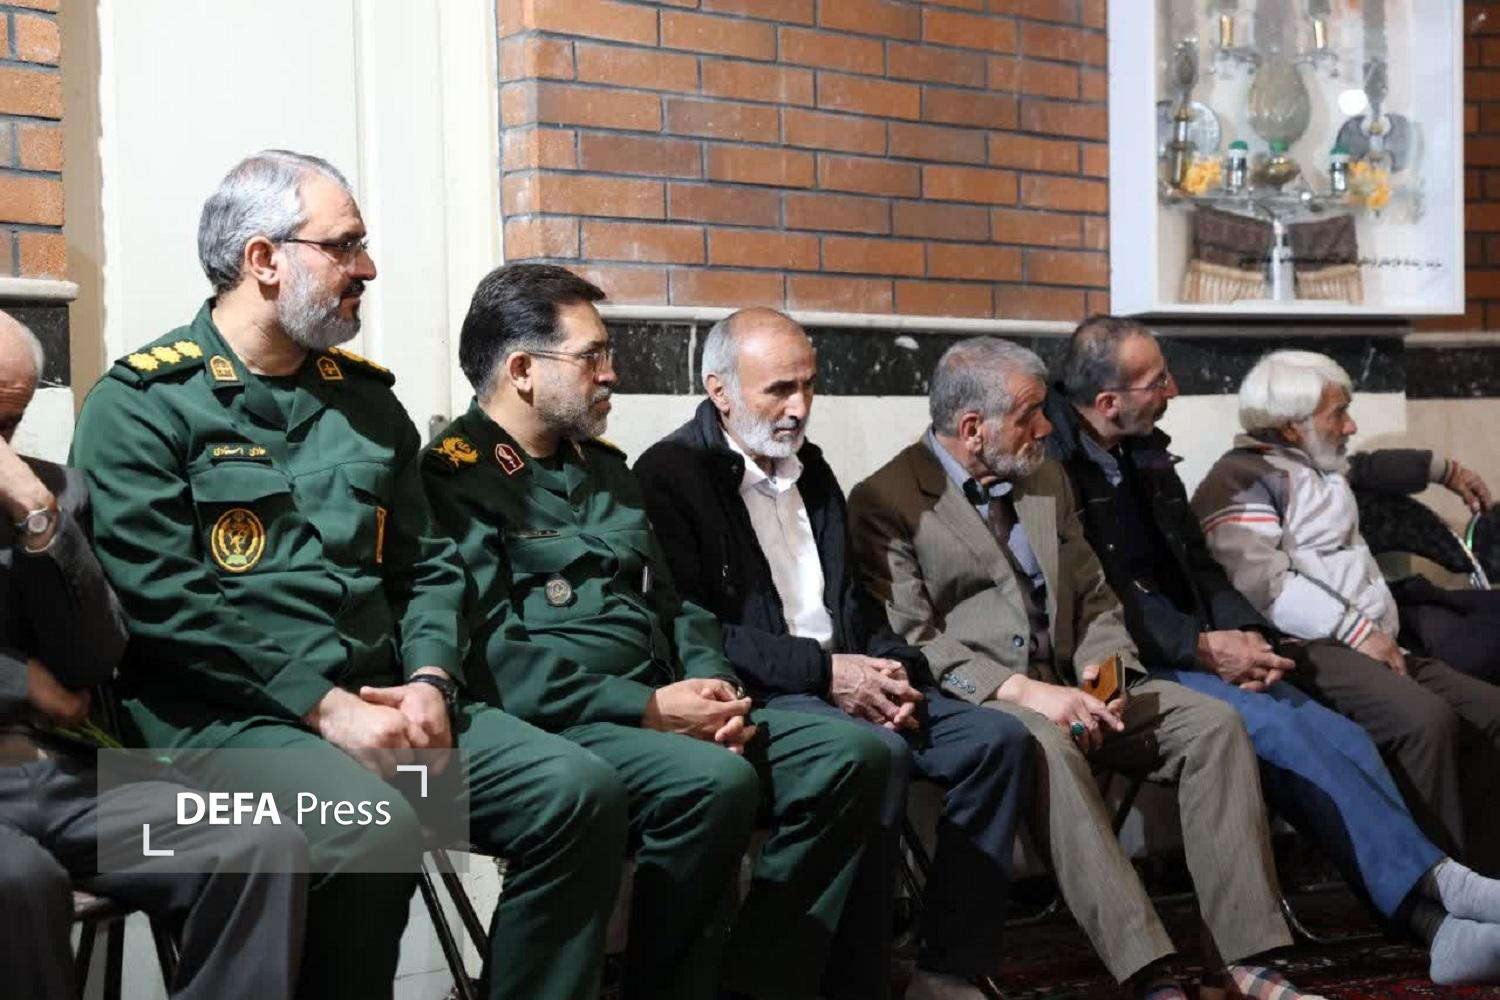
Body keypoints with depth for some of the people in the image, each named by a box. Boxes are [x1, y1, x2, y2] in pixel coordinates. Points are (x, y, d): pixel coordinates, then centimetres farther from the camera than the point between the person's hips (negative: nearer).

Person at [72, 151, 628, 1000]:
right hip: (219, 712, -6)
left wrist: (430, 683, -5)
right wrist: (327, 707, -18)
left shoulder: (364, 397, 17)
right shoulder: (142, 404, -3)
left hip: (381, 700, 6)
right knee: (372, 828, -35)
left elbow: (428, 566, 16)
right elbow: (163, 602, -13)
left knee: (579, 790, -15)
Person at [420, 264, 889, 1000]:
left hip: (658, 713, 9)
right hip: (555, 727, -8)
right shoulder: (456, 478, -6)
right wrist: (646, 707, -18)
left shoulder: (603, 468, 22)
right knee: (716, 779, -34)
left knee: (851, 754, -7)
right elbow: (489, 652, -17)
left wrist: (713, 689, 0)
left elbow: (671, 604, 22)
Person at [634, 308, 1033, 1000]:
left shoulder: (810, 467, 19)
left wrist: (889, 670, -1)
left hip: (845, 683, 8)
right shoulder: (671, 474, -6)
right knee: (878, 754, -33)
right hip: (752, 695, -8)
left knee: (999, 737, -8)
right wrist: (824, 669, -19)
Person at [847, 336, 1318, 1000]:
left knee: (1213, 723, -15)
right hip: (972, 700, -6)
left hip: (1066, 688, 7)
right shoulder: (885, 501, -4)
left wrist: (1102, 671, -3)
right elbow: (910, 640, -12)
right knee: (1047, 748, -38)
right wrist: (1023, 691, -22)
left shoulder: (1047, 479, 18)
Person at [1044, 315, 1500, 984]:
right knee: (1278, 732, -28)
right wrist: (1204, 647, -17)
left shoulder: (1147, 455, 17)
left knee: (1343, 738, -13)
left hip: (1194, 648, 8)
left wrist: (1244, 635, -3)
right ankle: (1432, 893, -29)